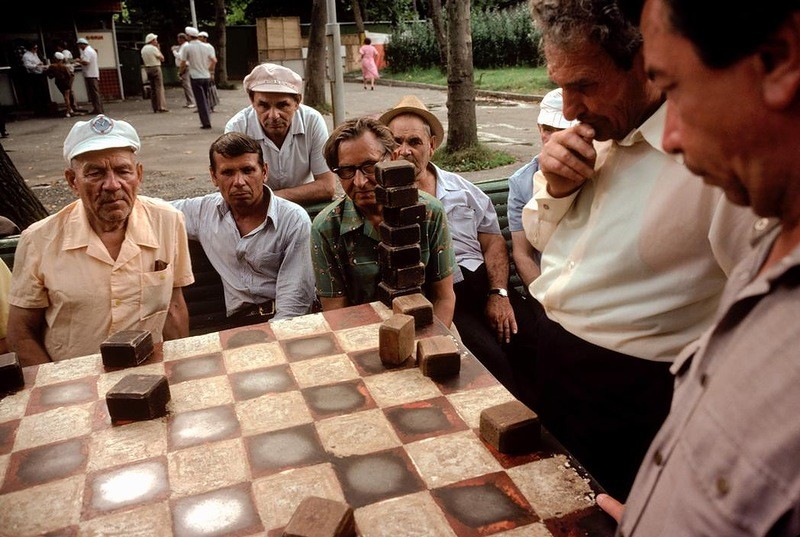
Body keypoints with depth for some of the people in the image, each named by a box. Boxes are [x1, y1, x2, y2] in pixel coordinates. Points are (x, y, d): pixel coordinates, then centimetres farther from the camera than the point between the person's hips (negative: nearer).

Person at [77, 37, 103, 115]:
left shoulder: (86, 51, -14)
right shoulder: (92, 50, 19)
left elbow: (85, 62, -23)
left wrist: (79, 61, -8)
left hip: (90, 75, -10)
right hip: (95, 74, 10)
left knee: (94, 93, -8)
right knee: (96, 93, 11)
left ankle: (97, 109, -7)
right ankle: (99, 109, 15)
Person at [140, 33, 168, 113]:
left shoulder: (143, 49, 12)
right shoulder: (154, 48, -12)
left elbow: (143, 60, 15)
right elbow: (162, 58, -7)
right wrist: (159, 49, 2)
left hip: (147, 68, 8)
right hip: (155, 68, -8)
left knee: (152, 88, 11)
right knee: (159, 87, -7)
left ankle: (155, 108, 11)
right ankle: (161, 106, -12)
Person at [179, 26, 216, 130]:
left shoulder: (187, 47, -8)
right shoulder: (204, 46, 6)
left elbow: (183, 63, -7)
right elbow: (214, 60, 7)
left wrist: (181, 72, 11)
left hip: (195, 77, -5)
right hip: (206, 76, 5)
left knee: (200, 100, -1)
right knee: (205, 99, 16)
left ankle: (206, 123, -4)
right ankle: (207, 120, 20)